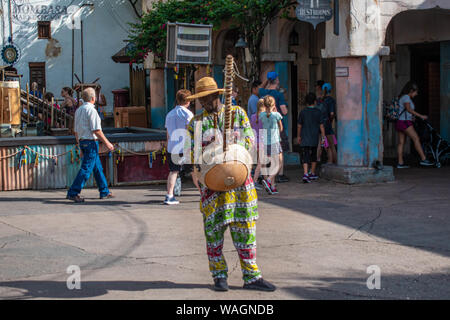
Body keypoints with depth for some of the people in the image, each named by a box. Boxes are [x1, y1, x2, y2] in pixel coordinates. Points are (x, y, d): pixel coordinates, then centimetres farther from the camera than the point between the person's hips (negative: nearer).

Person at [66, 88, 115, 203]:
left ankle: (104, 192, 23)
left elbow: (76, 131, 17)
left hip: (82, 141, 9)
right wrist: (107, 143, -12)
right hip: (91, 142, -9)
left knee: (98, 167, 16)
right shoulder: (91, 110, -14)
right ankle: (73, 193, -12)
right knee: (86, 169, -9)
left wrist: (80, 145, 25)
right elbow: (96, 130, -18)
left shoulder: (78, 110, 13)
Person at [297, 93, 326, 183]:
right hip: (315, 138, 1)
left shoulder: (303, 112, -1)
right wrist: (323, 136, 5)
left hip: (305, 138, -1)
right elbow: (321, 125, -3)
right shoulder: (318, 112, -2)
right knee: (313, 156, 17)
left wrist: (298, 136, 16)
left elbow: (299, 126, 4)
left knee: (305, 156, -4)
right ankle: (312, 173, 28)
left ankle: (305, 173, -21)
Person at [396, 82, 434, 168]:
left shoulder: (402, 97, 20)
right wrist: (420, 116, -19)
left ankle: (400, 163, 4)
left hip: (400, 122, 10)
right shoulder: (406, 97, -9)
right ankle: (423, 159, -10)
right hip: (405, 122, -10)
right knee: (416, 139, -9)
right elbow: (409, 109, -19)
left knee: (401, 142, 6)